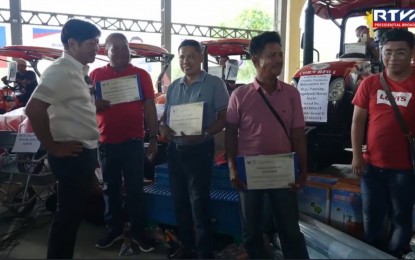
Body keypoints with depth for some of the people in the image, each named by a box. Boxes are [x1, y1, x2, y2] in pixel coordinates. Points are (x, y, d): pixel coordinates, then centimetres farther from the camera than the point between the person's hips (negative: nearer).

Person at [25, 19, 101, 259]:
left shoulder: (79, 71, 13)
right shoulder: (61, 71, -17)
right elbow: (34, 108, -26)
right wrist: (53, 147, -19)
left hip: (84, 152, 9)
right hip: (72, 155, -9)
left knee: (75, 212, 18)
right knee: (68, 214, 2)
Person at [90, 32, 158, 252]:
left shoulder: (141, 74, 3)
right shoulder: (96, 74, 6)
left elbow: (149, 107, 2)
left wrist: (153, 137, -3)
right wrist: (95, 104, -14)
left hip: (133, 141, -2)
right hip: (106, 142, 2)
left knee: (135, 188, 5)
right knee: (110, 188, 13)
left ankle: (138, 231, 17)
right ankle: (113, 228, 28)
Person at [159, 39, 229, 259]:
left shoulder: (214, 84, -6)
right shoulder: (173, 87, 12)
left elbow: (224, 117, -9)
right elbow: (166, 115, 19)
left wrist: (204, 134, -24)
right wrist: (163, 128, -4)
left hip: (199, 150, -6)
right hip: (175, 149, 7)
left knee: (199, 203, -1)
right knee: (179, 201, 15)